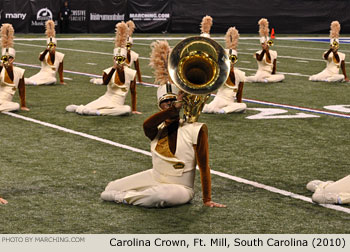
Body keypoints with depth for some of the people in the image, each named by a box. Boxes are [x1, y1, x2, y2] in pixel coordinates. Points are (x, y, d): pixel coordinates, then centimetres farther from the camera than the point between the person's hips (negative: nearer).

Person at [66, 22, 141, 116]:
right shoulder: (109, 71, -3)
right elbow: (105, 82, -24)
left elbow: (133, 92, 3)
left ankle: (99, 112, -24)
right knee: (83, 110, -17)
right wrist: (114, 68, -32)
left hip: (117, 104, 0)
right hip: (106, 99, 0)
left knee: (127, 109, -35)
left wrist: (134, 110, 2)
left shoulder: (131, 73, -2)